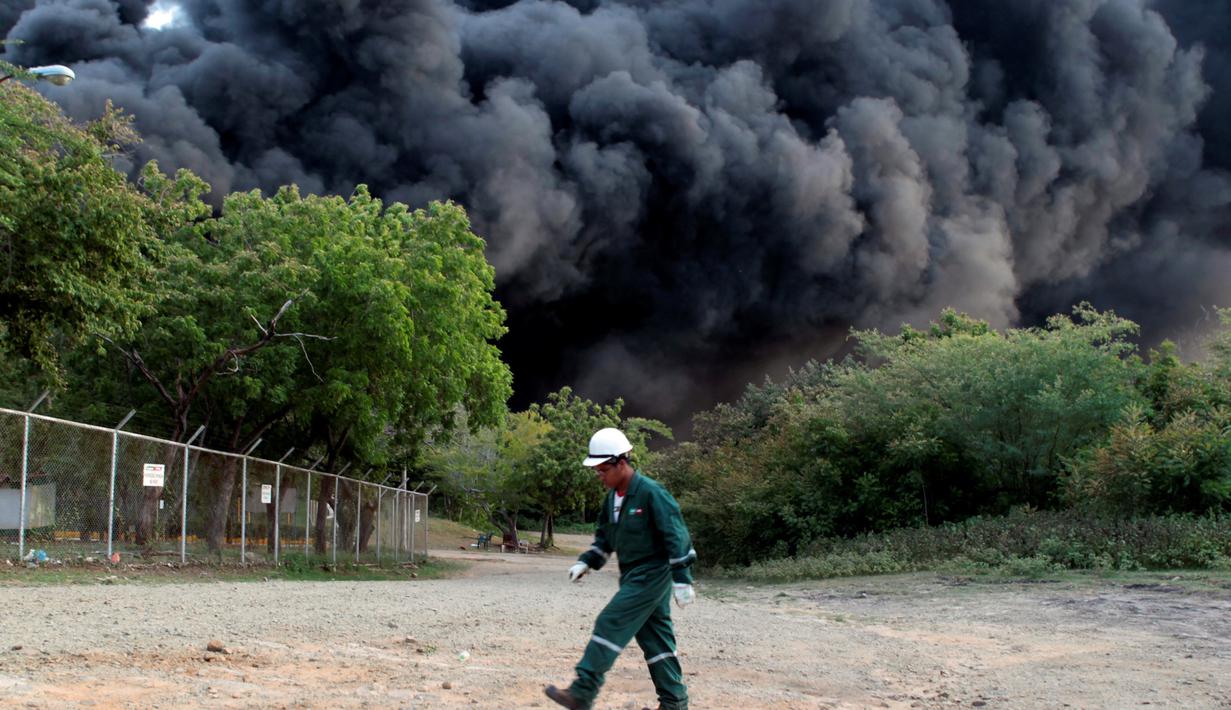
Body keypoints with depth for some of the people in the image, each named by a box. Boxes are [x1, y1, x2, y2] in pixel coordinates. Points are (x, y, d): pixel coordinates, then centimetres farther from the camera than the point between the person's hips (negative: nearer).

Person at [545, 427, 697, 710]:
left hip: (652, 575, -9)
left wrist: (682, 580, -20)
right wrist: (586, 562, 5)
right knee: (653, 636, 11)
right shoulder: (613, 497, 8)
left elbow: (676, 537, -18)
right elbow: (604, 537, 19)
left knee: (610, 624, -15)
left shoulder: (651, 493, -18)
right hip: (633, 576, 9)